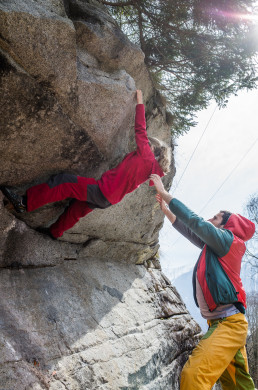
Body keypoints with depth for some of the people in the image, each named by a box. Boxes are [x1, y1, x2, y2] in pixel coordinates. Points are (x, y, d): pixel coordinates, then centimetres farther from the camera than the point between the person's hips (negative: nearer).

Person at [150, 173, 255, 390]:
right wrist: (165, 209, 22)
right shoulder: (215, 246, 19)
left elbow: (194, 222, -11)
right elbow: (189, 231, 24)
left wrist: (165, 193, -8)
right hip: (221, 323, 10)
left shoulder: (227, 239, -4)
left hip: (228, 323, -10)